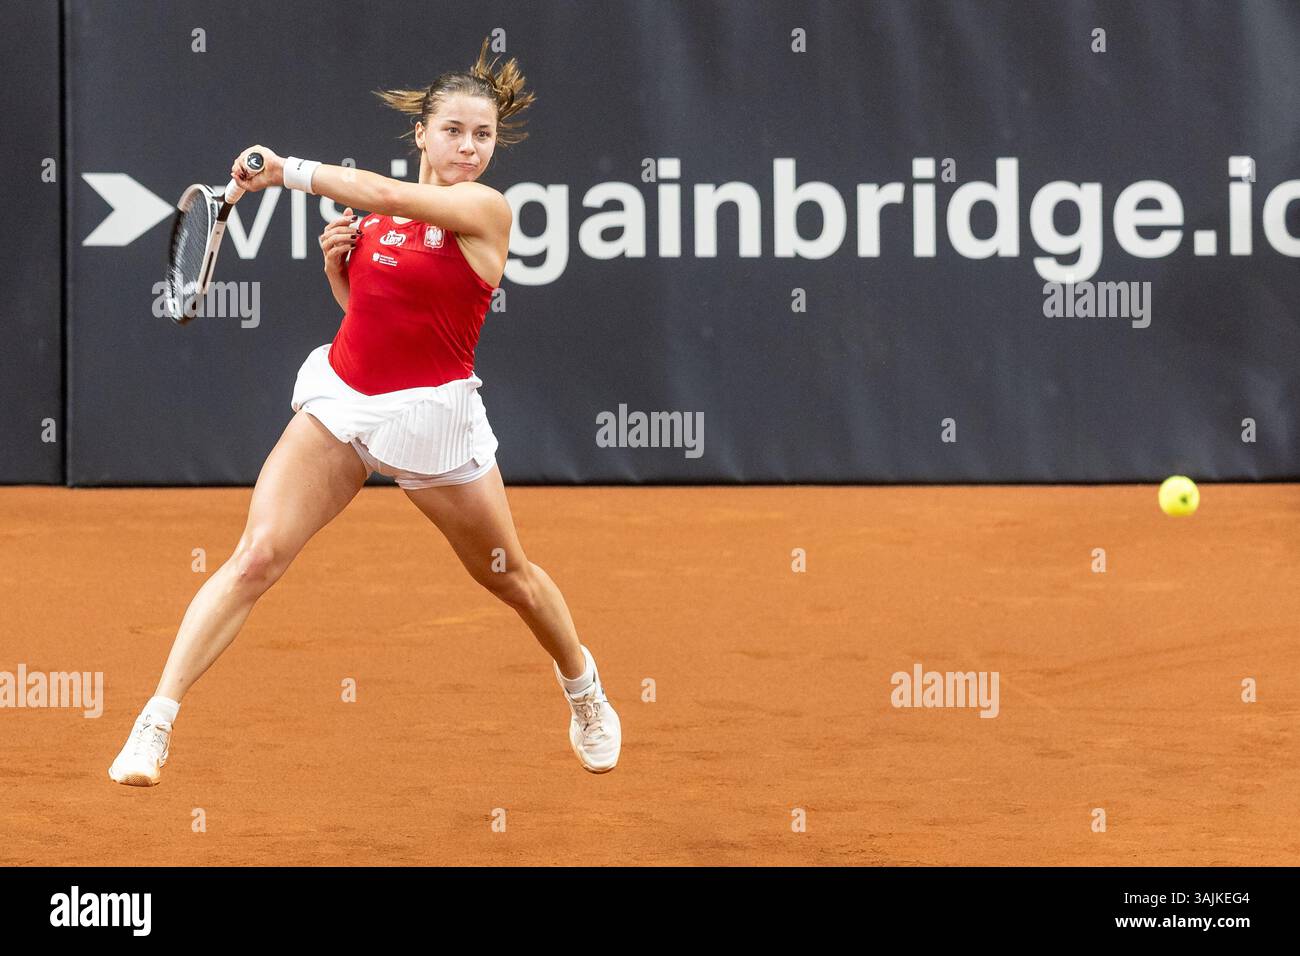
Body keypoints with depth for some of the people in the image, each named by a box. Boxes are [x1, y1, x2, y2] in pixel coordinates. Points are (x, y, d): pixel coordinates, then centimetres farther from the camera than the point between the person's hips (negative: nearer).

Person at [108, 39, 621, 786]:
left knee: (510, 577, 14)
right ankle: (157, 723, -16)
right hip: (341, 400, 4)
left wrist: (288, 171, -25)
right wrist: (336, 259, -1)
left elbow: (390, 197, -29)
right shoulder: (379, 209, 5)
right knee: (257, 557, -13)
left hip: (430, 416, -4)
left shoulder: (486, 209, -13)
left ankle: (585, 690, 45)